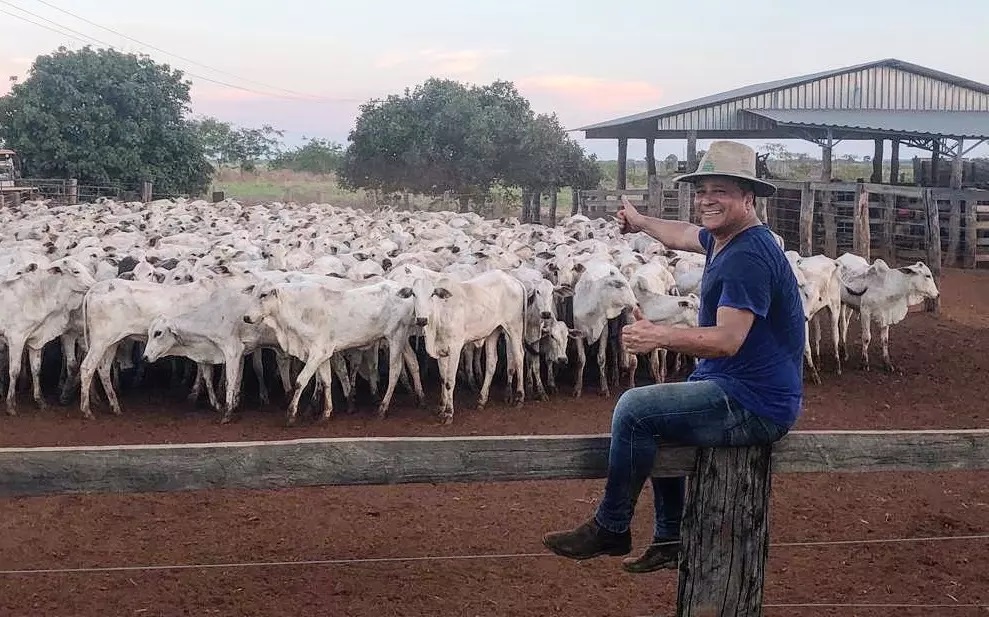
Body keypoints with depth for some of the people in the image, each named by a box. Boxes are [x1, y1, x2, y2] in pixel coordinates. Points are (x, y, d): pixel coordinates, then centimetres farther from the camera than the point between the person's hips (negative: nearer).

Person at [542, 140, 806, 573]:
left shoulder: (749, 255, -22)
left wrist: (660, 336, -34)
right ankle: (670, 540, 27)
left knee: (635, 409, -17)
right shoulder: (724, 239, 9)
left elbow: (727, 340, -29)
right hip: (739, 390, 11)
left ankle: (610, 529, -1)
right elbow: (684, 236, 32)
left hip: (754, 405, -11)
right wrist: (641, 222, 46)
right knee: (653, 418, 27)